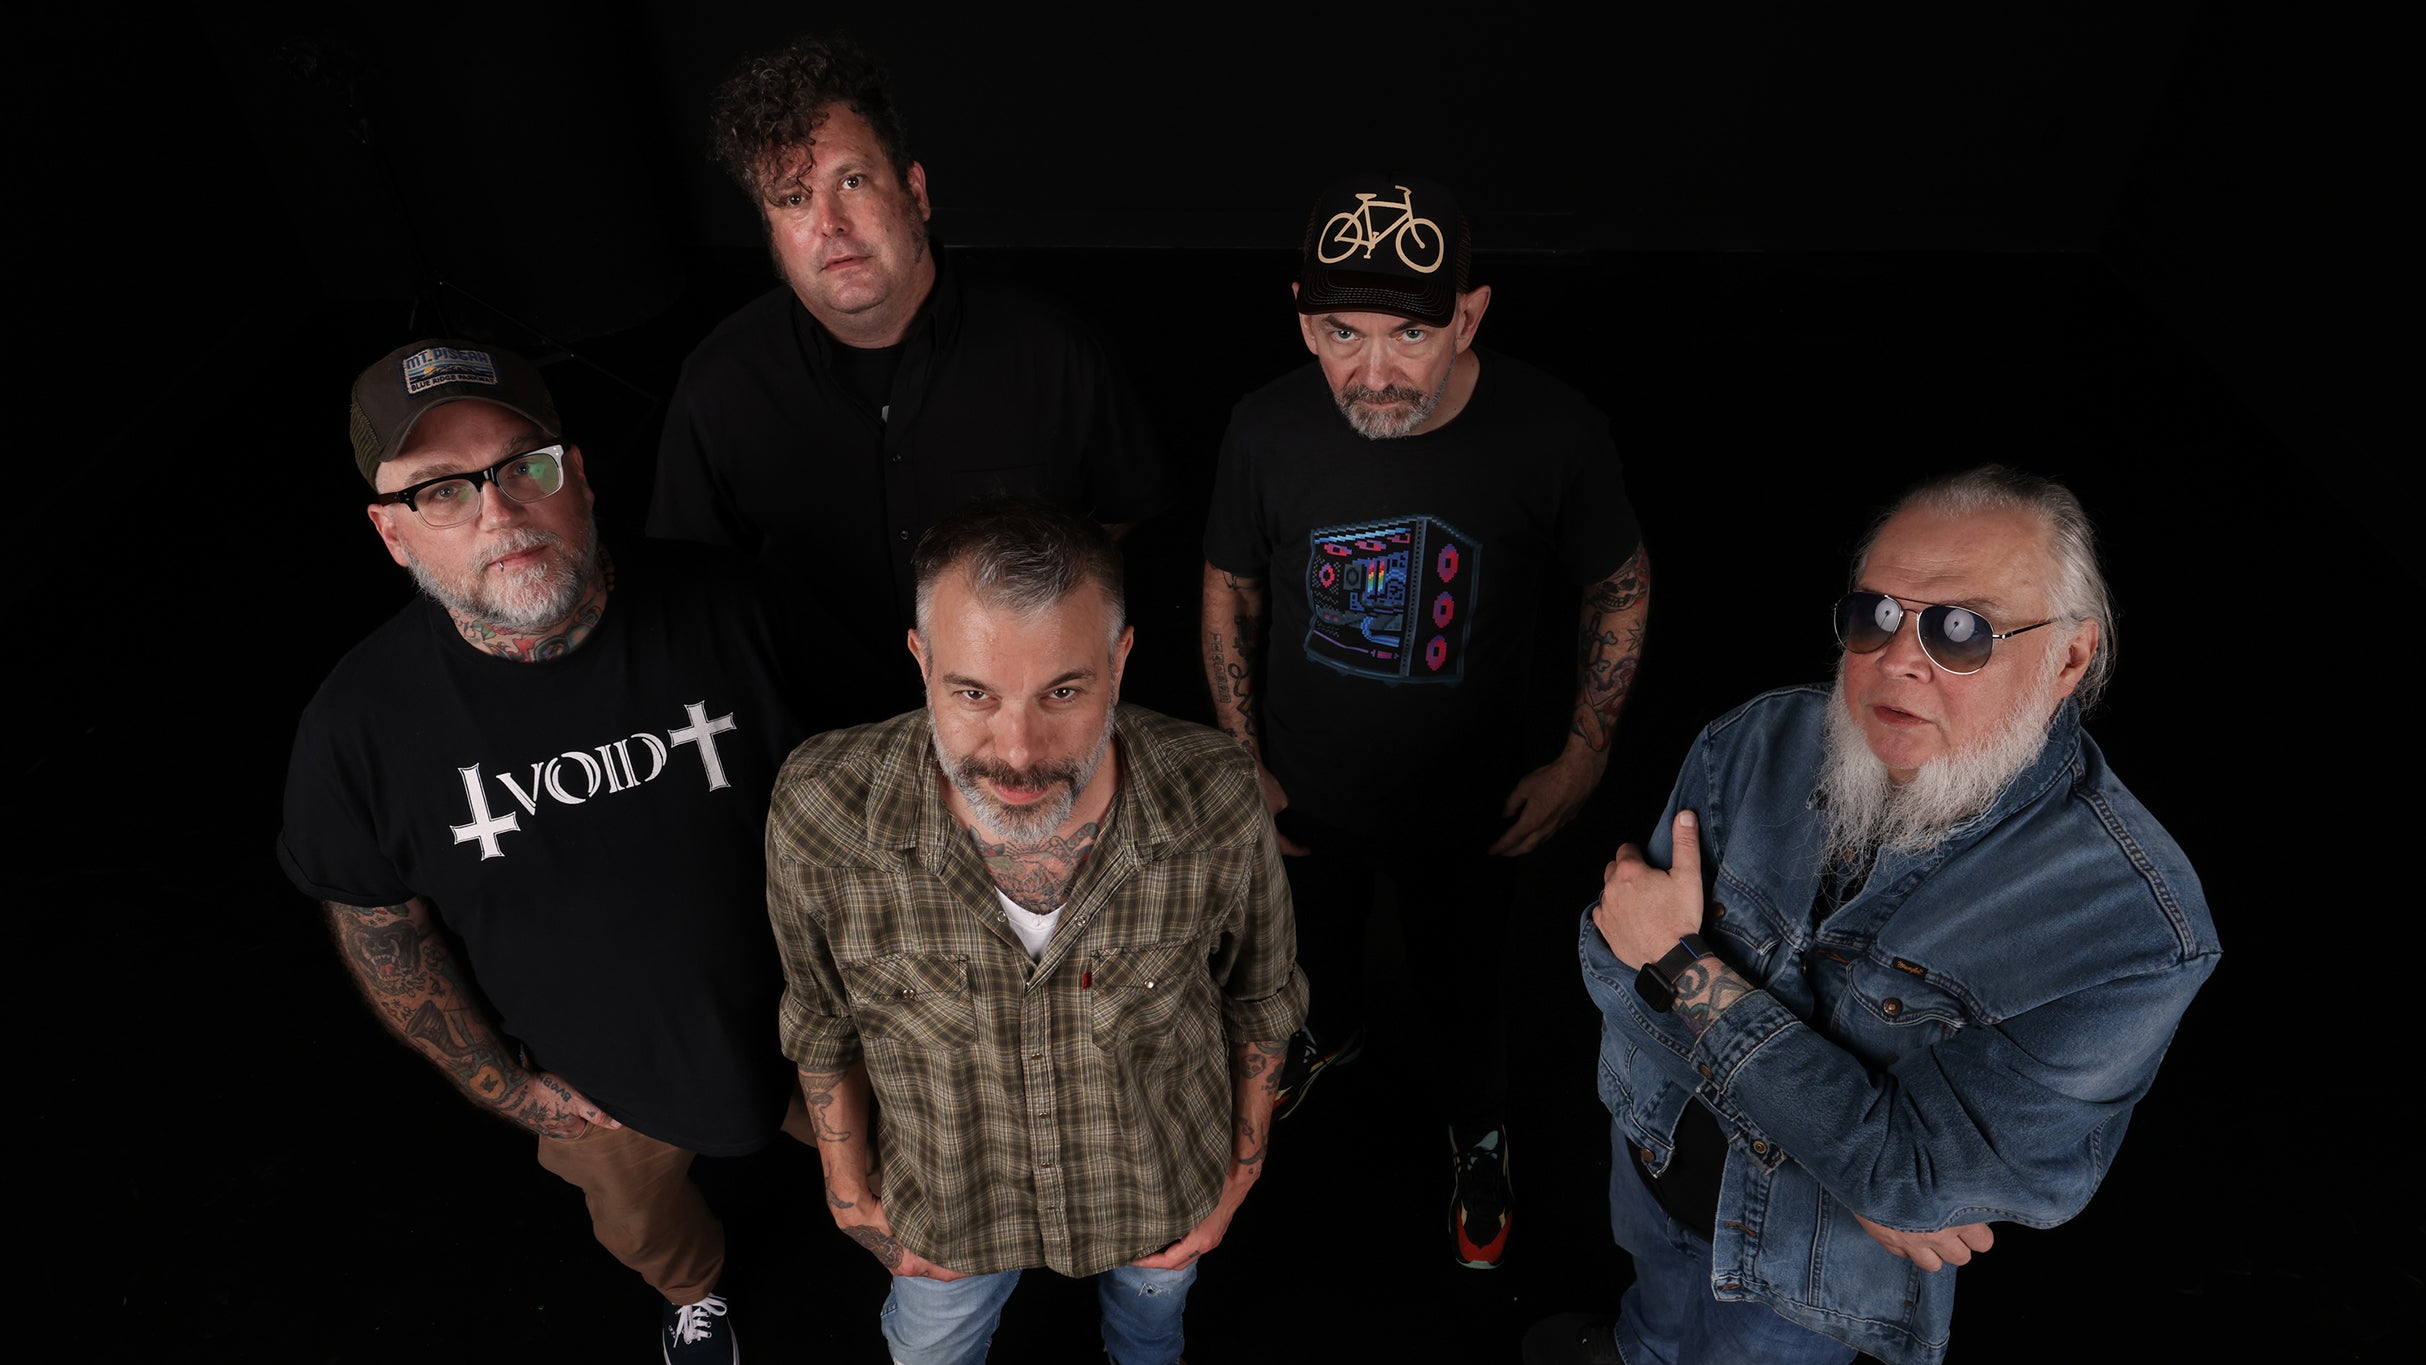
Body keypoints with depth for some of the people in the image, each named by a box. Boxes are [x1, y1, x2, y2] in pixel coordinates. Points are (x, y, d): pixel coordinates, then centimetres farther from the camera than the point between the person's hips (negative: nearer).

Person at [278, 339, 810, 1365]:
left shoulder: (719, 607, -24)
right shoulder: (361, 720, -22)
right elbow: (382, 933, -7)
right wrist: (502, 1084, 0)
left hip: (802, 1021, 0)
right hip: (601, 1084, 1)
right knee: (640, 1222, 31)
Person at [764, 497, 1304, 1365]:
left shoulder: (1217, 803, -31)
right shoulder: (818, 812, -31)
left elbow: (1259, 990, -9)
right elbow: (821, 1016, -10)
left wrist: (1242, 1165, 1)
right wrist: (848, 1189, 1)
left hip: (1164, 1185, 1)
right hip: (946, 1191, 0)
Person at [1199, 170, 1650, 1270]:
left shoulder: (1554, 435, -25)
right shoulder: (1269, 428, -21)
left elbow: (1622, 586, -7)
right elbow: (1228, 593, -5)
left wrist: (1582, 757, -10)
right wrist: (1244, 764, -3)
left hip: (1470, 809, -1)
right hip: (1305, 799, 2)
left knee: (1461, 991, 22)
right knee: (1315, 943, 30)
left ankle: (1478, 1133, 57)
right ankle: (1331, 1034, 67)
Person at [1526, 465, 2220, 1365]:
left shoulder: (2136, 930, -31)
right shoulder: (1761, 742, -19)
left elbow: (1916, 1175, -32)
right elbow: (1617, 953, -17)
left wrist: (1683, 966, -33)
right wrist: (1854, 1169, -23)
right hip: (1650, 1147, 4)